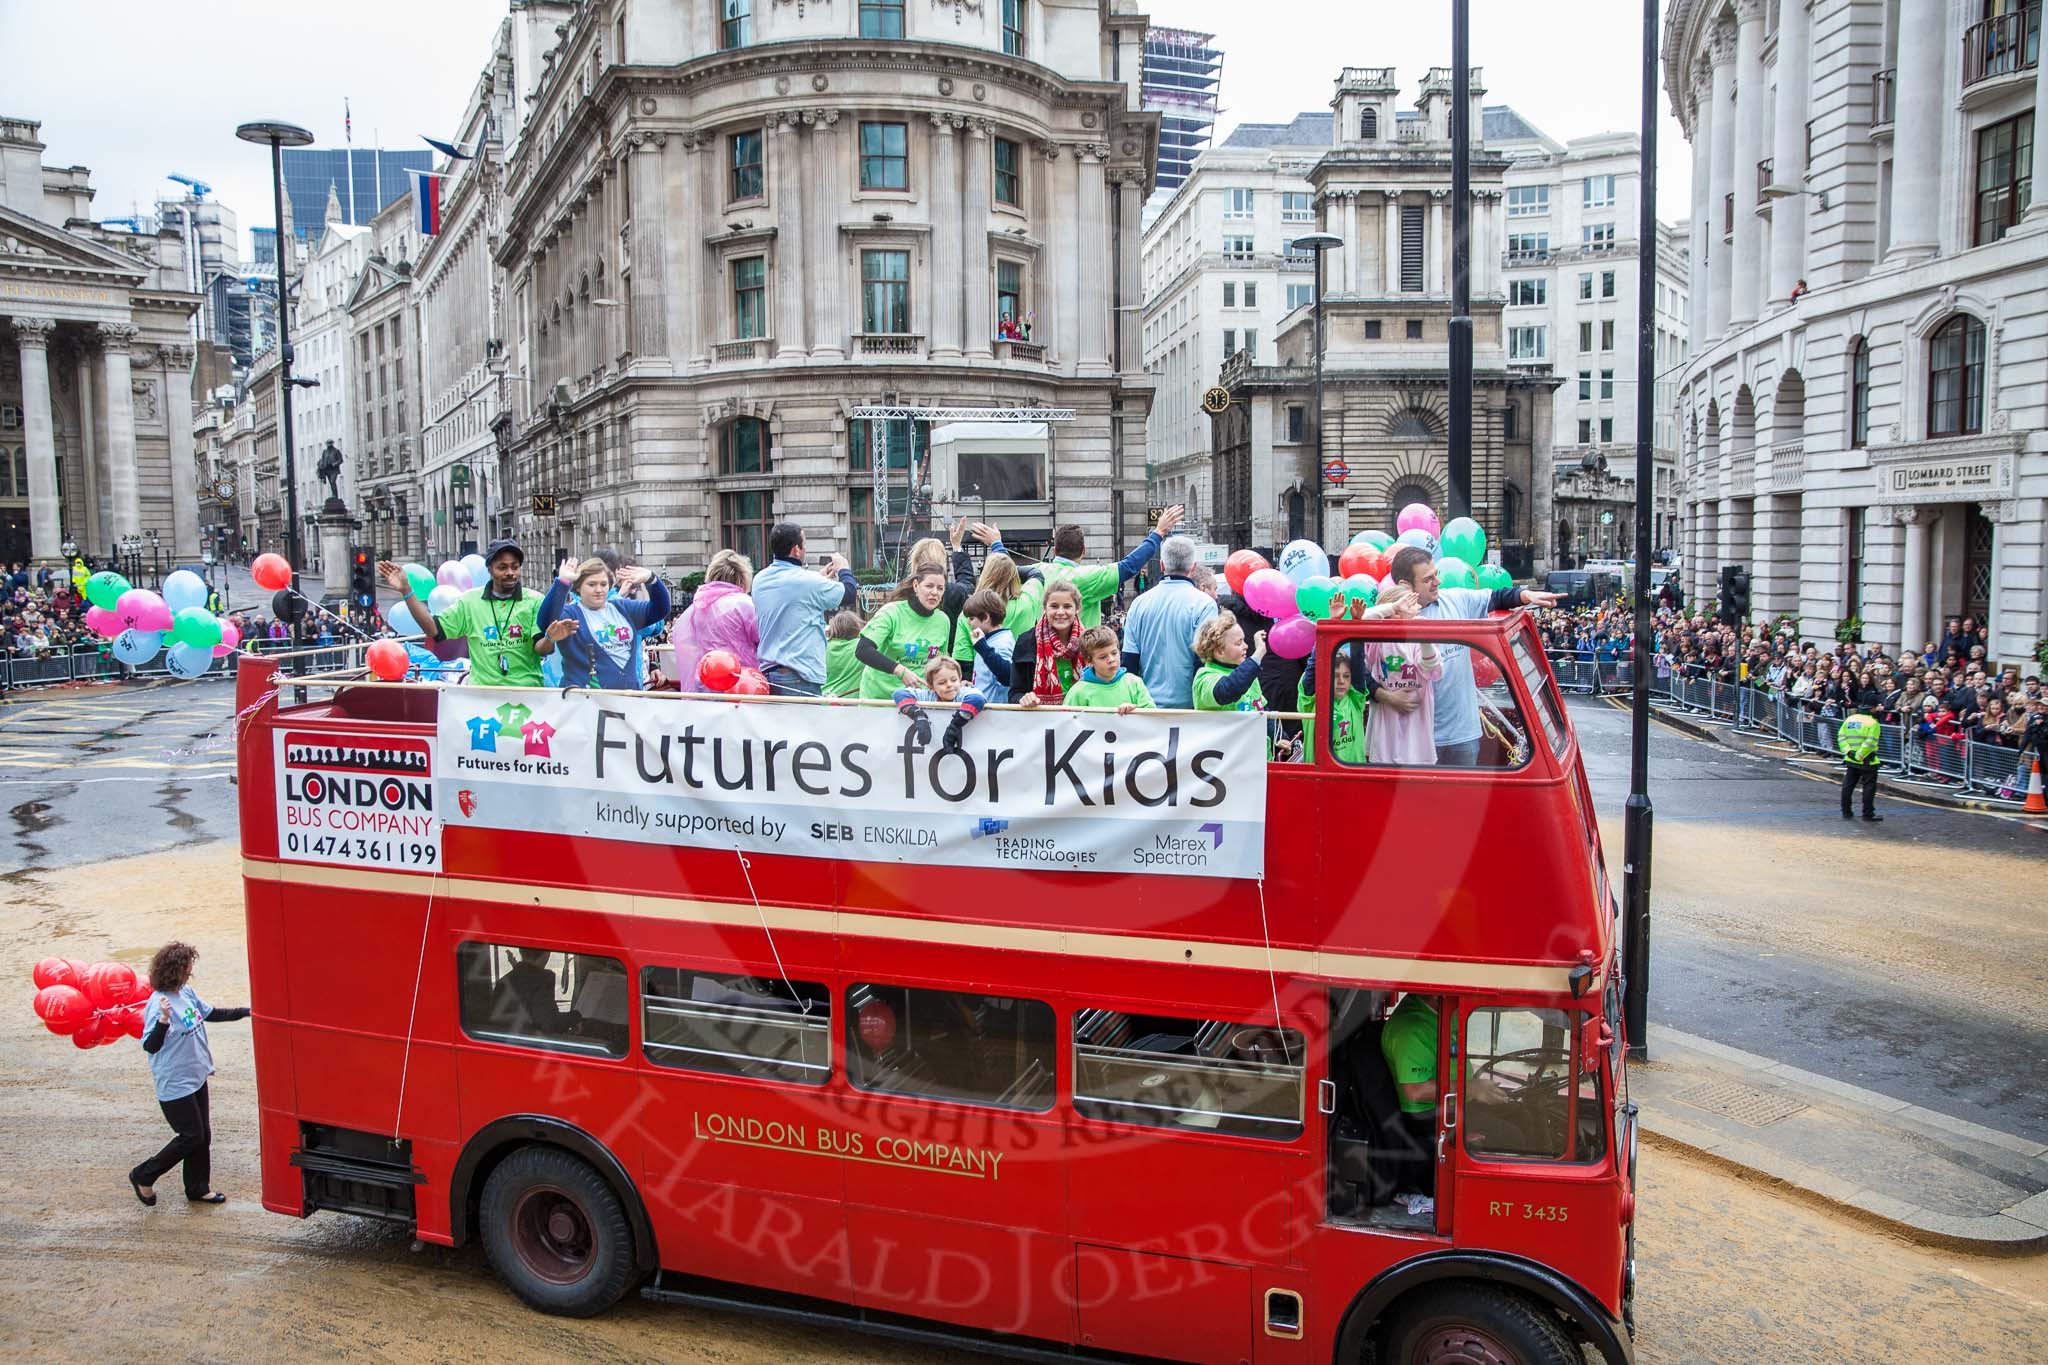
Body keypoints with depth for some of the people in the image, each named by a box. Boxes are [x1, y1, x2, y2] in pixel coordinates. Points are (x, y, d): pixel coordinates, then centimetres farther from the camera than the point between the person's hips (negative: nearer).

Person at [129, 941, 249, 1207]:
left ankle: (198, 1188, 29)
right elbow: (150, 1046, -26)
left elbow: (211, 1014, 17)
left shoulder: (187, 992, 1)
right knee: (191, 1137, 2)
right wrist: (163, 1020, -42)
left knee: (202, 1135, 15)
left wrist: (246, 1011, 20)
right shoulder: (158, 1003, -23)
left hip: (196, 1077, 8)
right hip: (175, 1084, -8)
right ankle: (143, 1176, 20)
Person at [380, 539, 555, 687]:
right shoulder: (470, 600, 8)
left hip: (526, 690, -2)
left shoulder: (535, 601, 0)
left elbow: (540, 649, -9)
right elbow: (434, 630, 3)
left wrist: (550, 639, -34)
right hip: (480, 691, 2)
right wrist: (405, 591, -3)